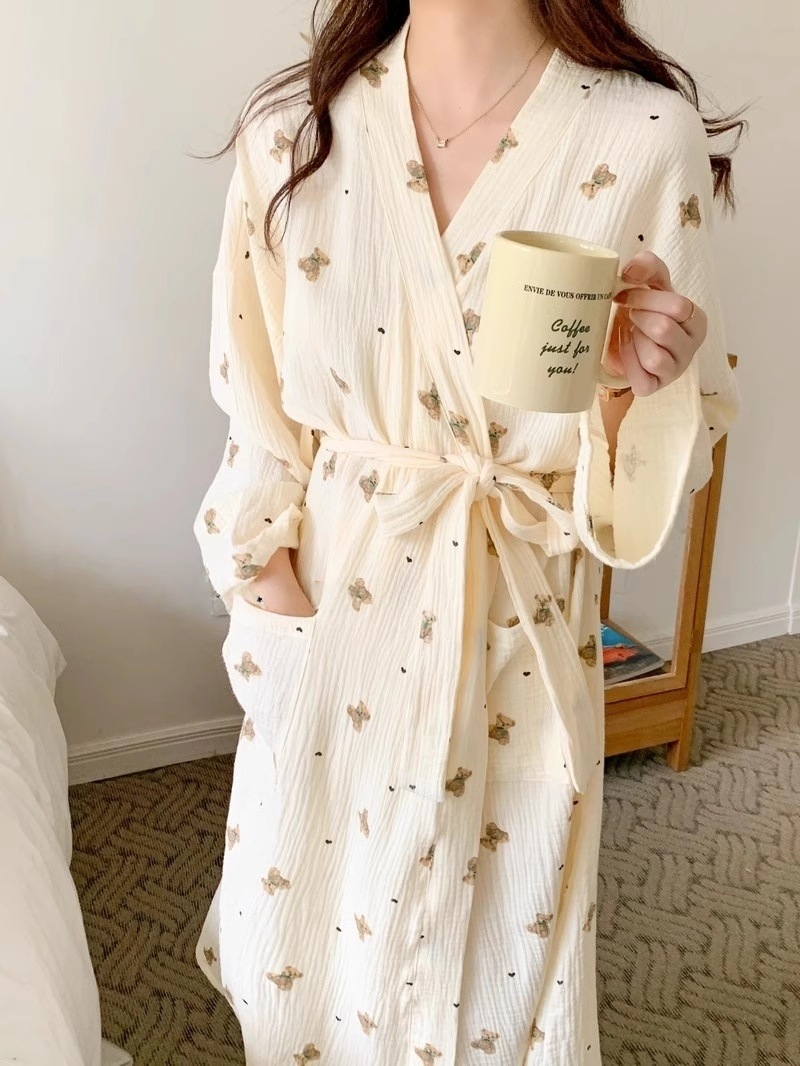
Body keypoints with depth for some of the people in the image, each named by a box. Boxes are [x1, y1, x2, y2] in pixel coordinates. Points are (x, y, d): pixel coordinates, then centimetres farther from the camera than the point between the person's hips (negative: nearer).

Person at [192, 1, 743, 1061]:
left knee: (500, 956, 18)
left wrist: (638, 384, -26)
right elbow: (262, 412, 2)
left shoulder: (646, 137, -12)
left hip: (517, 628, -1)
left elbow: (654, 475, -5)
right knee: (301, 943, 21)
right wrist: (269, 584, -3)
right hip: (333, 605, 2)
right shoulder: (293, 129, -6)